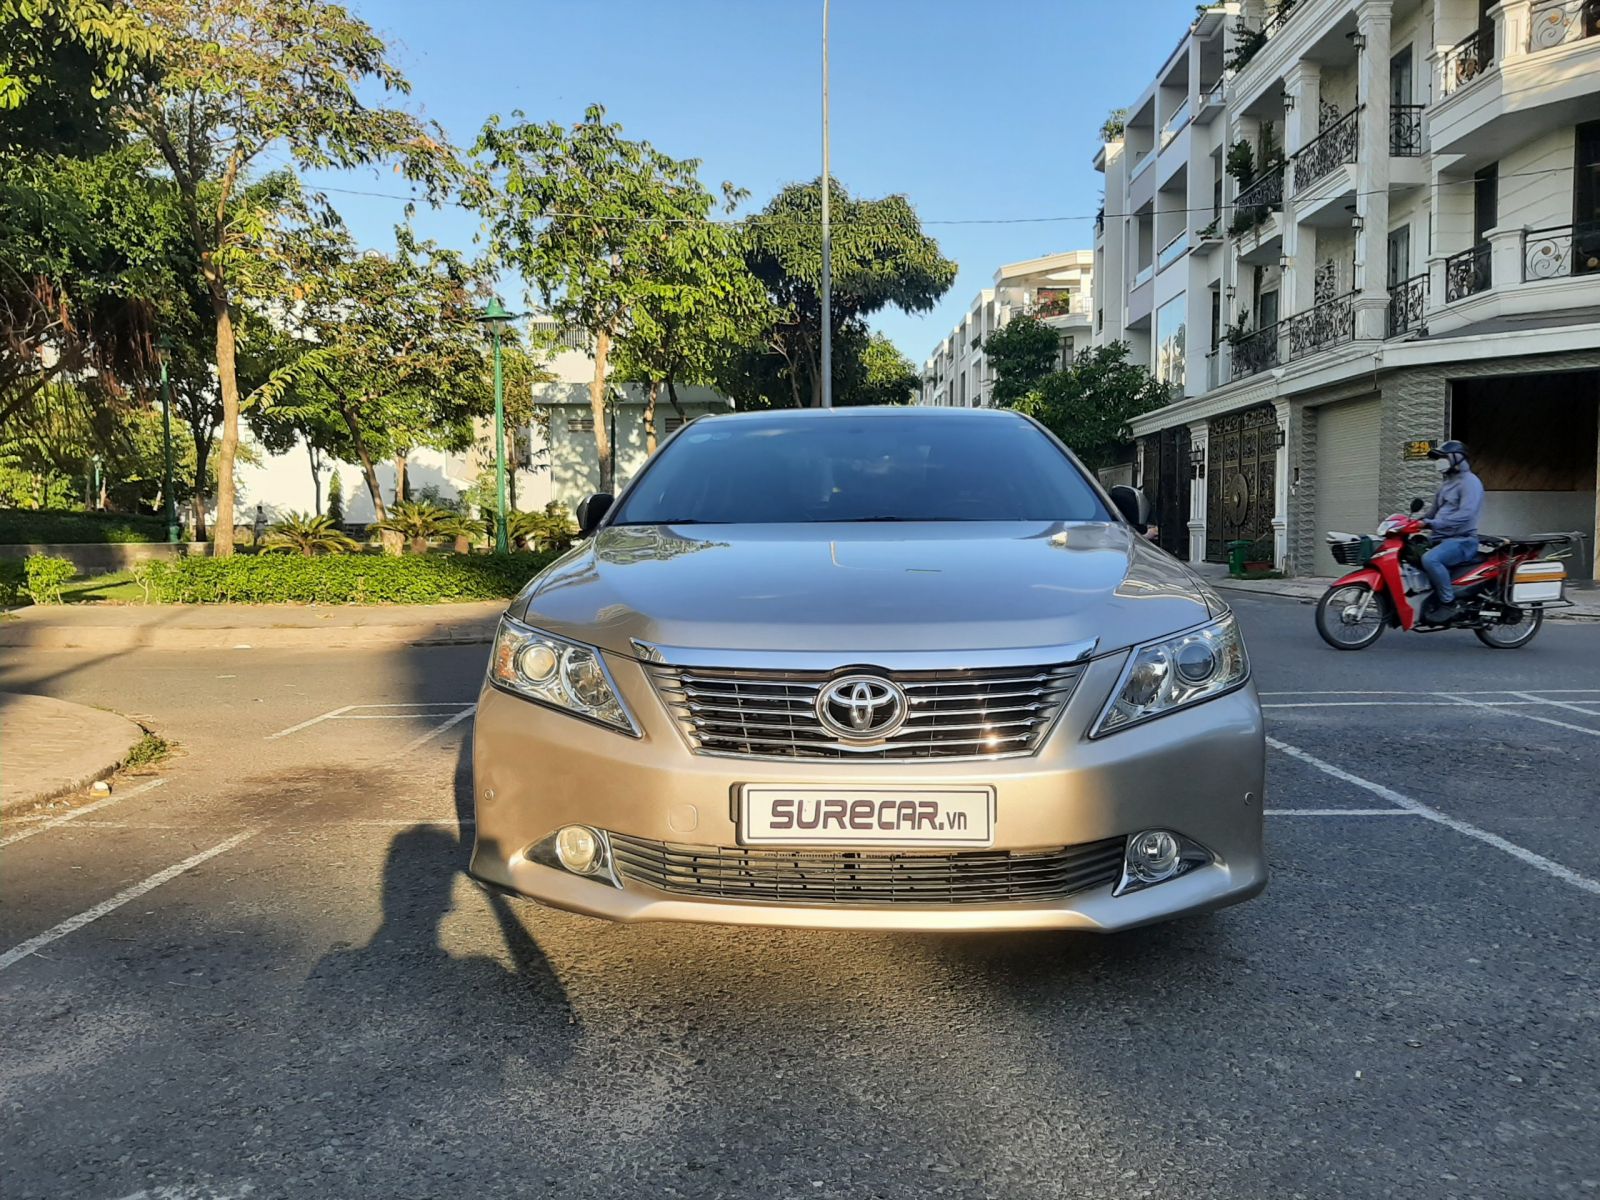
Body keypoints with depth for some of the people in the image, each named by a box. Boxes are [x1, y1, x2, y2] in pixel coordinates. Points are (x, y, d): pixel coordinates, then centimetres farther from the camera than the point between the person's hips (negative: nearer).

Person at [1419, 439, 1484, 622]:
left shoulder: (1470, 482, -10)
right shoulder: (1446, 484, 22)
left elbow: (1466, 514, -24)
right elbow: (1433, 511, 28)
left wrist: (1433, 524, -30)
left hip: (1462, 540, -10)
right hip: (1442, 538, 10)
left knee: (1430, 559, -35)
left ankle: (1450, 604, -25)